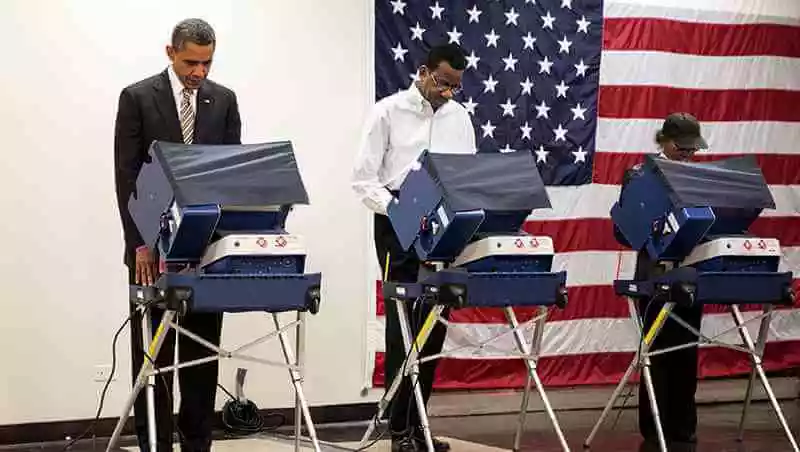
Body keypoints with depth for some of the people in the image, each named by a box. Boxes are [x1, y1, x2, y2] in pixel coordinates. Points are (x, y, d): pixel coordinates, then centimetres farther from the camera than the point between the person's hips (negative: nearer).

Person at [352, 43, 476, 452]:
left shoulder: (459, 117, 11)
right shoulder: (388, 111, -3)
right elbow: (364, 179, -7)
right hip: (398, 225, -5)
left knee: (434, 325, 6)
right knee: (402, 324, -5)